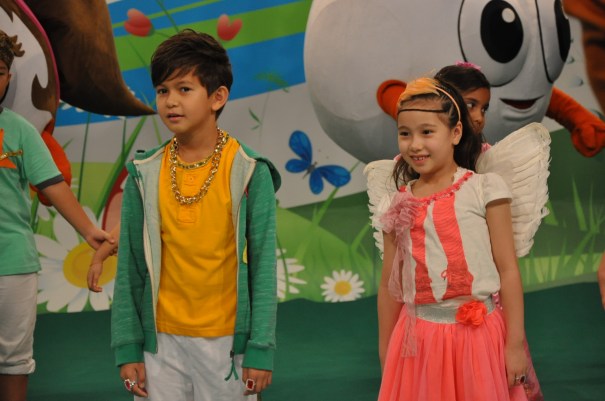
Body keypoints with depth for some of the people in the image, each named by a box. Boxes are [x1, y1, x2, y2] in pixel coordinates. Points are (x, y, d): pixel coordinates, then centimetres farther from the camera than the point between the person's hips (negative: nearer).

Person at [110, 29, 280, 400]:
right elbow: (130, 268, 5)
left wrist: (260, 350, -7)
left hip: (226, 341, -2)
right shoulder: (145, 175, 2)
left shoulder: (249, 173, -5)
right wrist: (128, 348, 2)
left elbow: (263, 266, -5)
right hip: (161, 342, 2)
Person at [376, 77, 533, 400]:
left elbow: (508, 270, -5)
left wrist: (515, 343, -8)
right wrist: (385, 354, 13)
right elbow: (389, 285, 11)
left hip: (477, 334, -3)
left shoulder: (484, 189, -4)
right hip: (419, 339, 3)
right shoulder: (400, 206, 6)